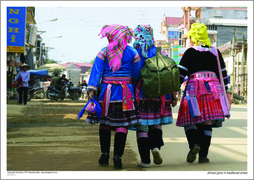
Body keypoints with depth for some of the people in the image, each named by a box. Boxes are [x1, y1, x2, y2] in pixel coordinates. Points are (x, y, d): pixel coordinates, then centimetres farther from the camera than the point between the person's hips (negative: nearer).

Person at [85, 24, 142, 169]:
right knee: (122, 124, -1)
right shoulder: (132, 52, 4)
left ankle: (105, 154, 17)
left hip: (106, 91, 1)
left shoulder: (104, 52, 1)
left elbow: (97, 71, -5)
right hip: (125, 92, -1)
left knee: (105, 122, 12)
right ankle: (117, 156, -8)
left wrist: (92, 89, -7)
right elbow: (136, 74, 7)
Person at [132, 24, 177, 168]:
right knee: (156, 123, 19)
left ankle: (145, 160, 0)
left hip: (139, 95, -2)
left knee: (142, 126, 3)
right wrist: (174, 94, 7)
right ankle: (156, 146, -7)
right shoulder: (160, 53, 3)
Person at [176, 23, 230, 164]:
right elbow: (223, 74, 16)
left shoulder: (191, 52, 0)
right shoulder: (215, 52, 13)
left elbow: (180, 73, -5)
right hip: (213, 88, 4)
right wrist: (223, 92, 23)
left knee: (190, 120, 4)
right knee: (207, 123, 7)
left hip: (194, 89, -4)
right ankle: (203, 156, 4)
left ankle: (194, 145, -22)